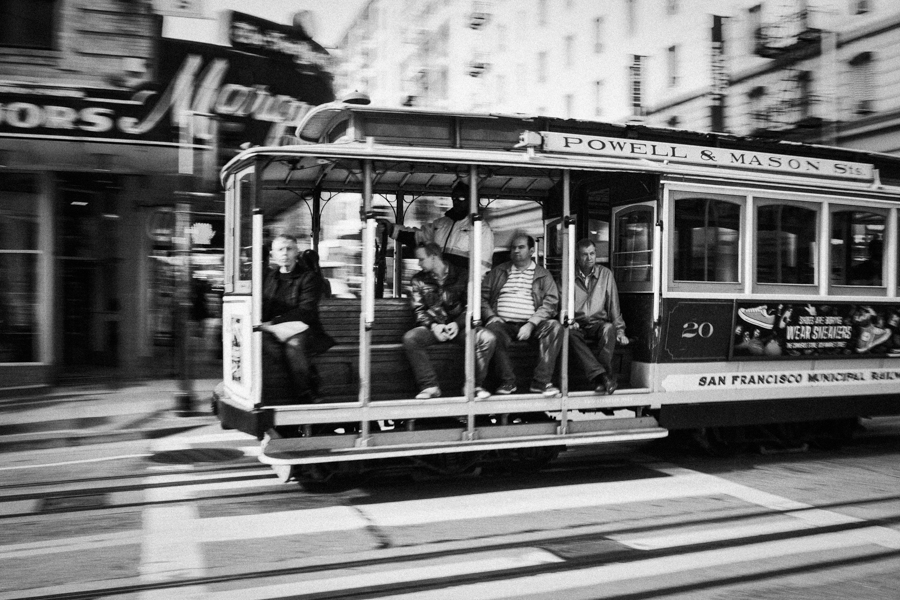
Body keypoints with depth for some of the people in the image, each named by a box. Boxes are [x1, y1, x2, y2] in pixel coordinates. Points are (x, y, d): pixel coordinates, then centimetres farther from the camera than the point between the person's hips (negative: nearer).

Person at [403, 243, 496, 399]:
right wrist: (433, 325, -15)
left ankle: (474, 385, -12)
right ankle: (429, 386, -23)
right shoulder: (418, 280, 9)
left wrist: (457, 324, -14)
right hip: (432, 326, 1)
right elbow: (419, 310, 5)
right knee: (410, 338, -31)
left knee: (487, 338, -29)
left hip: (459, 326, -1)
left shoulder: (462, 276, 5)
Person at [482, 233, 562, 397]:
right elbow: (482, 296, 13)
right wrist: (491, 316, -6)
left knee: (554, 326, -29)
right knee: (493, 329, -35)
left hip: (531, 324, 0)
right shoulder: (498, 272, 19)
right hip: (503, 323, 0)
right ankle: (507, 381, -19)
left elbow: (550, 303, 2)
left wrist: (531, 324, -12)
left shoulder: (543, 275, 14)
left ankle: (541, 381, -23)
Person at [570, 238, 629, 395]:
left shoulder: (605, 274, 8)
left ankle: (601, 379, -34)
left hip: (598, 324, 1)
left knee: (609, 328, -34)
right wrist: (569, 320, -13)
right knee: (570, 333, -35)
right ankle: (606, 376, -43)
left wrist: (620, 330, -2)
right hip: (578, 325, -1)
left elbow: (613, 304, 6)